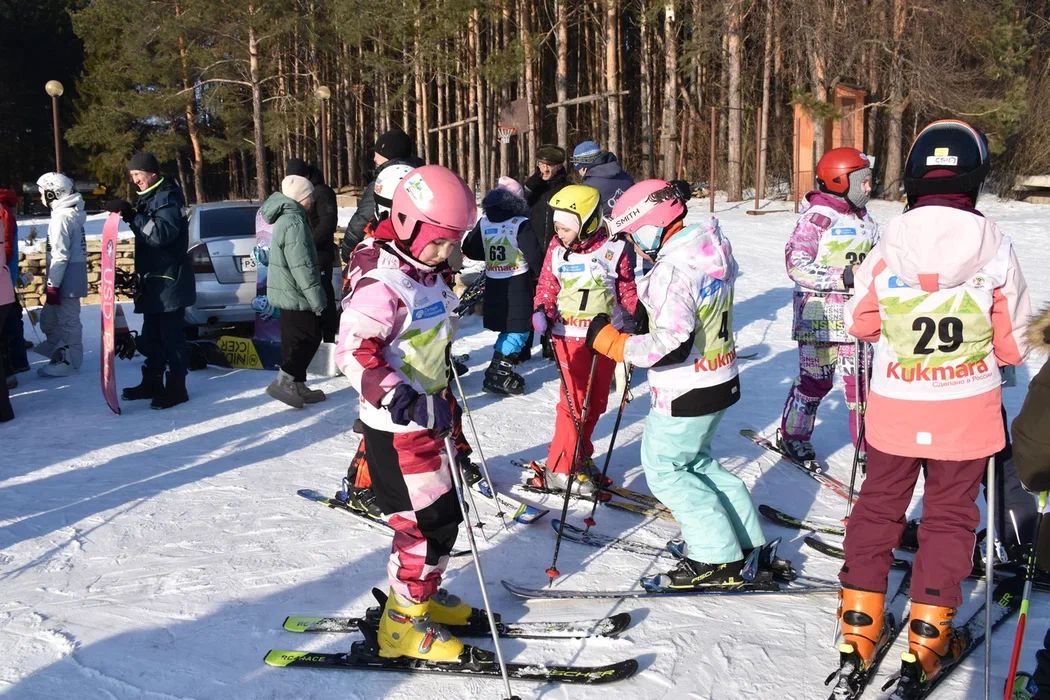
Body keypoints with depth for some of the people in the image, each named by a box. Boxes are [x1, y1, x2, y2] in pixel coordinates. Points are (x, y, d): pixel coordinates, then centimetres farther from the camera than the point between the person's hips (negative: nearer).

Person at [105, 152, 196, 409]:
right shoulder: (149, 197, 16)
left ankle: (176, 388, 1)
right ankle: (152, 383, 26)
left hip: (169, 280, -10)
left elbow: (161, 233, -26)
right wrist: (130, 214, 6)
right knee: (151, 336, 16)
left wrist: (132, 215, -27)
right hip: (153, 281, 10)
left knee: (171, 336, -5)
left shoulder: (168, 197, -14)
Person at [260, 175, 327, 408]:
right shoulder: (294, 223, -19)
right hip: (296, 295, -10)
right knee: (309, 338, -4)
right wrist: (317, 300, -20)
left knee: (295, 340, 14)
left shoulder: (287, 218, 15)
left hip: (288, 293, 10)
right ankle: (283, 382, -6)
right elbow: (302, 267, -24)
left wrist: (314, 297, 24)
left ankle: (297, 386, 20)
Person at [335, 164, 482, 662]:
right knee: (426, 522, -6)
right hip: (396, 428, -10)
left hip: (427, 417, 10)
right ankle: (403, 625, 9)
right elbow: (353, 352, -28)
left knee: (444, 512, 18)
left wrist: (444, 403, 26)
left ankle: (424, 597, 36)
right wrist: (401, 399, -34)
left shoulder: (427, 276, 9)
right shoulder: (382, 284, -21)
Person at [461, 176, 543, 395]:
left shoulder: (483, 223, 3)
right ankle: (499, 373, -9)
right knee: (519, 328, -1)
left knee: (507, 325, 21)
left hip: (493, 283, 6)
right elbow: (535, 255, -15)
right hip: (518, 284, -6)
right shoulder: (520, 224, -14)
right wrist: (539, 275, 3)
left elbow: (469, 249, 12)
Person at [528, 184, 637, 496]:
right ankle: (560, 469, 5)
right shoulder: (557, 249, -6)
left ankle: (579, 456, 30)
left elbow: (627, 288, 4)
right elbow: (547, 286, 4)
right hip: (570, 336, -2)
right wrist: (541, 312, -13)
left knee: (596, 401, 13)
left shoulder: (613, 249, -8)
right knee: (574, 402, -5)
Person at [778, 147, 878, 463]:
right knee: (815, 378, 2)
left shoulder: (863, 219, 14)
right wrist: (843, 277, -24)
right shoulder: (817, 217, -12)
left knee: (861, 380, 8)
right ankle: (792, 435, 22)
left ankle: (868, 445, 17)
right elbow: (796, 263, -19)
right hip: (820, 313, -7)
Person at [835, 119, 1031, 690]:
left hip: (895, 410, 1)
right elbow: (1014, 345, -4)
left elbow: (859, 321, 1)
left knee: (878, 507, 16)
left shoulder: (889, 246, -11)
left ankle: (859, 625, 21)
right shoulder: (995, 247, -12)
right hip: (966, 413, -1)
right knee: (950, 516, 13)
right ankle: (927, 637, 16)